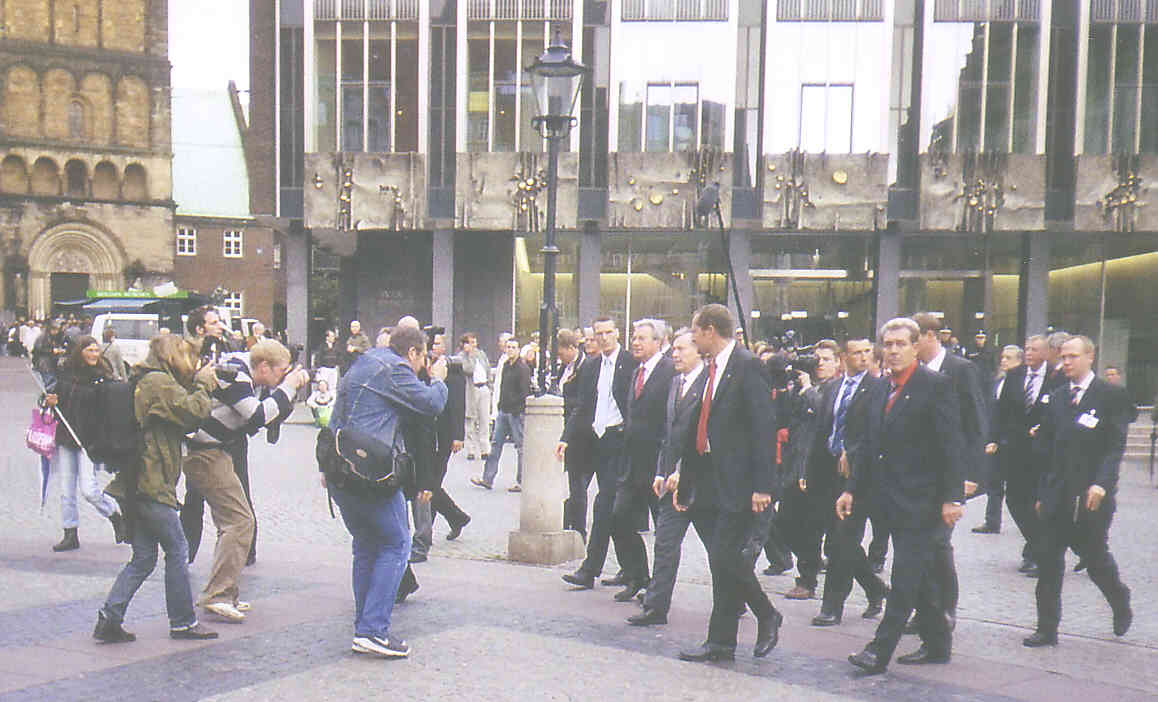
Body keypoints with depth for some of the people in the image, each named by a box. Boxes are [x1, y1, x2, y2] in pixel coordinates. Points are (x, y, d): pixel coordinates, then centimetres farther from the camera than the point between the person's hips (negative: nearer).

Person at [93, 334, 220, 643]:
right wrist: (203, 383, -4)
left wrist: (199, 384, 9)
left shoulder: (146, 382, 20)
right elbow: (195, 412, -21)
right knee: (177, 550, 1)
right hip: (152, 484, -10)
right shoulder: (159, 382, -11)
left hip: (136, 484, 10)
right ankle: (182, 622, 10)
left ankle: (109, 619, 10)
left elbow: (181, 423, 18)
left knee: (144, 557, 12)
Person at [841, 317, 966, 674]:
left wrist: (952, 497, -17)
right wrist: (852, 489, 11)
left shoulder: (937, 385, -9)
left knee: (905, 576, -5)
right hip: (893, 501, 8)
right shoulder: (880, 390, 13)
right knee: (919, 576, 16)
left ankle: (880, 650, -1)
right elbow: (868, 445, 16)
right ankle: (937, 644, 28)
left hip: (921, 502, -8)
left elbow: (951, 446, -13)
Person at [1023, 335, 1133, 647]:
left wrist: (1102, 484, -22)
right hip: (1057, 497, 4)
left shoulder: (1112, 396, -3)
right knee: (1048, 561, 0)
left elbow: (1115, 446, -9)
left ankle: (1121, 604, 40)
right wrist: (1042, 493, 10)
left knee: (1096, 559, 9)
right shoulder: (1056, 398, 11)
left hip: (1091, 496, -4)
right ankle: (1047, 629, 8)